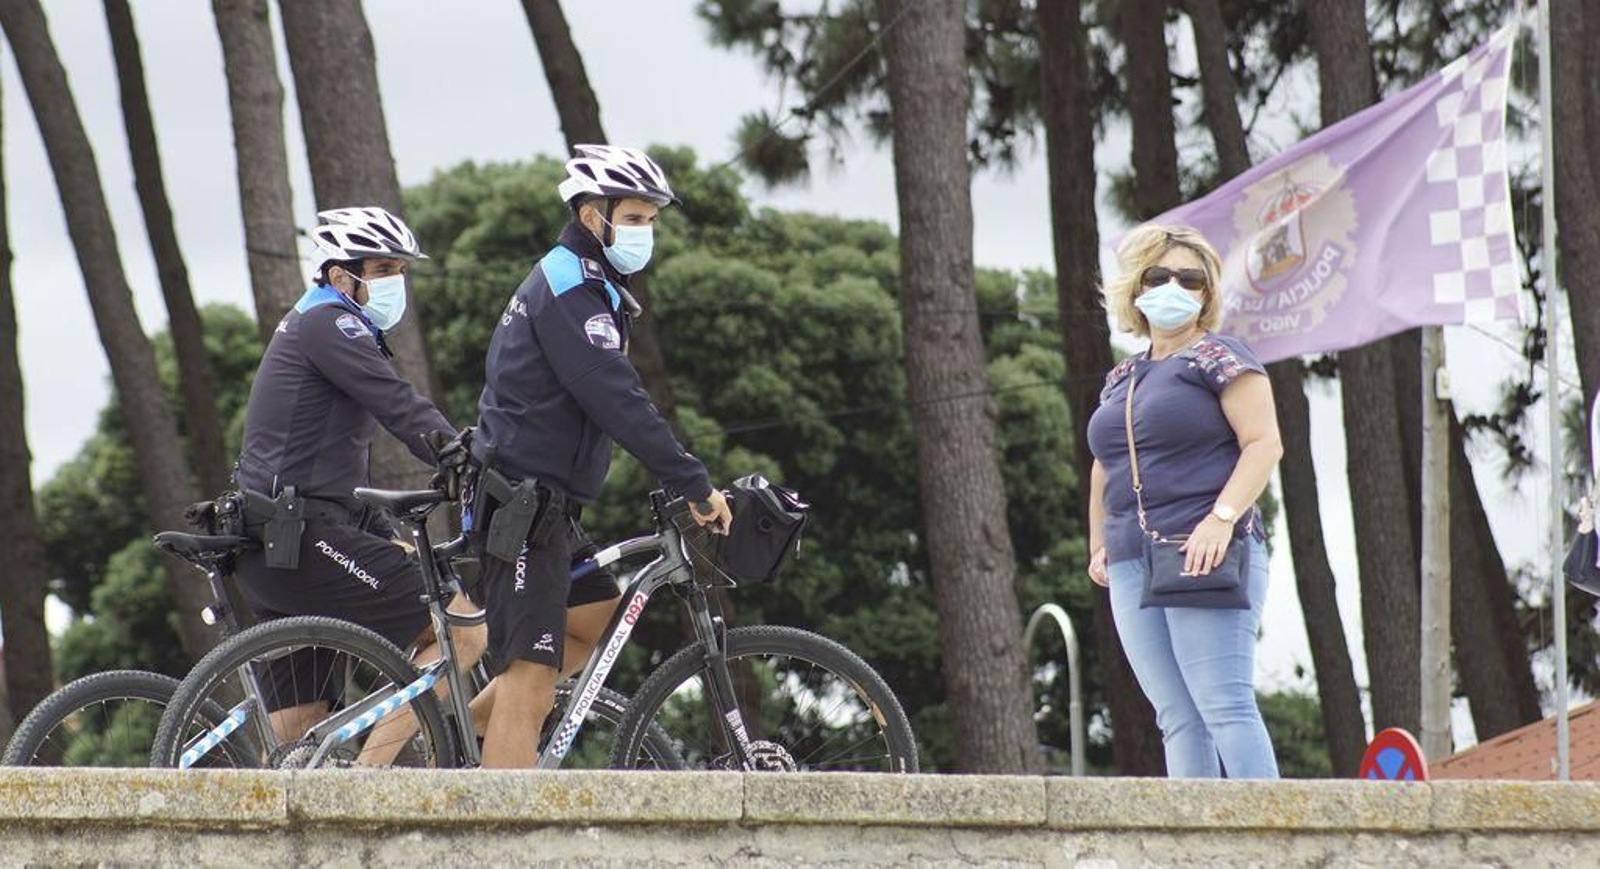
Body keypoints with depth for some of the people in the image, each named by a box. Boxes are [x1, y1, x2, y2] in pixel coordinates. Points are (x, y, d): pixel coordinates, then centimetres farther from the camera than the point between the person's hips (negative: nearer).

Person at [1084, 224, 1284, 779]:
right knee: (1178, 720, 0)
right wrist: (1098, 543, 21)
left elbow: (1264, 443, -9)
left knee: (1223, 706, -16)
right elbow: (1104, 469, 34)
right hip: (1133, 572, 7)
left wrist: (1222, 518, -21)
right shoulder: (1121, 379, 22)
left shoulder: (1219, 359, 1)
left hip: (1205, 561, -7)